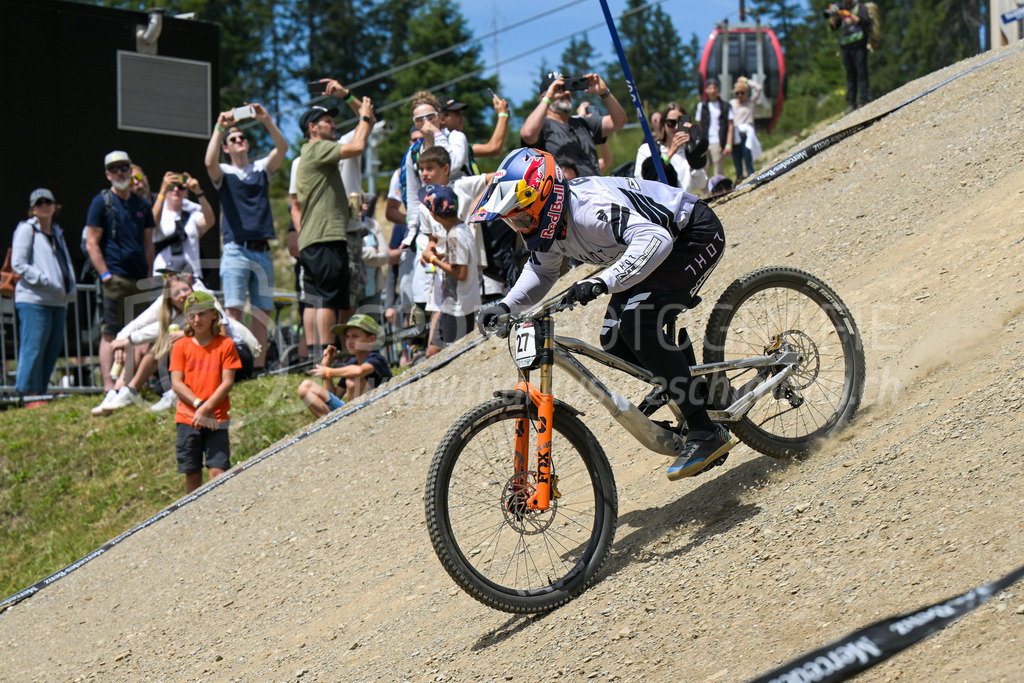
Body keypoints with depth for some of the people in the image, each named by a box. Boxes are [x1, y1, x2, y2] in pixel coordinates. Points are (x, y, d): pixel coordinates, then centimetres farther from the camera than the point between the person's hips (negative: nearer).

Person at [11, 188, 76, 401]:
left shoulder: (57, 232, 21)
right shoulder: (26, 229, 0)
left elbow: (66, 263, 28)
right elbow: (18, 264, -9)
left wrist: (70, 290, 10)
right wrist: (44, 281, -18)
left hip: (58, 302, 8)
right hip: (34, 301, -7)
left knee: (51, 351, 7)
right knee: (33, 349, -10)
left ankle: (40, 392, 12)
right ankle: (28, 393, -7)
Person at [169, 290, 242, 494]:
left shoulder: (225, 344, 1)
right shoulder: (181, 346, 5)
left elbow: (227, 382, -4)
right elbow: (176, 383, -1)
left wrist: (206, 408, -14)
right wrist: (198, 404, -14)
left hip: (217, 418, -2)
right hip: (187, 418, 2)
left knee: (218, 471, -10)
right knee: (192, 473, 5)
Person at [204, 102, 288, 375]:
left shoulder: (262, 168, 15)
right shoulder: (224, 173, 8)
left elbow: (282, 148, -1)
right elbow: (210, 162, -15)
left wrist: (266, 120, -13)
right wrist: (219, 127, -17)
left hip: (262, 251, 3)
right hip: (236, 251, -3)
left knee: (262, 311, 3)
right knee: (234, 310, -12)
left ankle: (259, 366, 6)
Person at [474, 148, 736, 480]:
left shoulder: (590, 208, -35)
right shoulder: (546, 221, -7)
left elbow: (655, 239, -46)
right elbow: (540, 272, 12)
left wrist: (601, 282, -53)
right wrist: (505, 306, -5)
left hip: (696, 235, -10)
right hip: (665, 241, 10)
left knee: (636, 322, -25)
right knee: (615, 341, 2)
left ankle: (706, 433, -20)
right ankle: (697, 393, 17)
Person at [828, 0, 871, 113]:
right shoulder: (843, 9, 21)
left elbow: (864, 21, -9)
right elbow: (834, 26, 16)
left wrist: (849, 15, -15)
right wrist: (833, 15, -1)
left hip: (858, 45, -5)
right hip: (846, 46, 5)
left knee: (861, 73, -9)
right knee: (850, 75, 4)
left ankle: (863, 100, -10)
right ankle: (851, 102, 3)